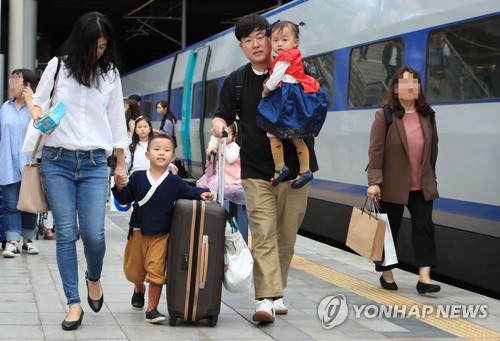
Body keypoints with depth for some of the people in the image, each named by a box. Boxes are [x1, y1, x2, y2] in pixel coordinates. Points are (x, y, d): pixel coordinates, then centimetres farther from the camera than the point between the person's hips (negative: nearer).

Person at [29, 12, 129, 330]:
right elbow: (38, 101, 12)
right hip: (57, 160, 0)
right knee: (66, 234, -3)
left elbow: (117, 121, 13)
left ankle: (94, 278, 23)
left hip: (94, 163, 0)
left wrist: (122, 163, 15)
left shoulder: (110, 74, 8)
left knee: (94, 233, -10)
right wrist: (38, 115, -12)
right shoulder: (58, 66, 3)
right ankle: (74, 303, 4)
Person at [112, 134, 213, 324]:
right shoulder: (137, 178, -3)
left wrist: (201, 194, -12)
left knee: (156, 269, -11)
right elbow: (124, 199, 2)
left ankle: (152, 309, -3)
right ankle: (139, 289, 50)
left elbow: (187, 192, 6)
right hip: (138, 231, 2)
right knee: (134, 269, 16)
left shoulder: (174, 182, -3)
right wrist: (120, 188, -17)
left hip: (161, 235, -1)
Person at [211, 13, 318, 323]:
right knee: (263, 235, -12)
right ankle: (267, 298, -17)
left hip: (293, 168, 0)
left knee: (286, 236, 5)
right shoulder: (235, 82, 8)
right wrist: (219, 122, -10)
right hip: (256, 172, 0)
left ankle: (274, 292, 20)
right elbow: (224, 113, 14)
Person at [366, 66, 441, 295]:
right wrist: (374, 182, -19)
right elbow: (376, 150, -12)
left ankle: (424, 278, -7)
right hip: (393, 186, -4)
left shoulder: (427, 116, 6)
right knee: (390, 229, 7)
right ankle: (387, 275, 22)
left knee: (424, 227, -5)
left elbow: (433, 148, 13)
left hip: (422, 186, 4)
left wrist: (431, 178, 15)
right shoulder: (385, 116, -8)